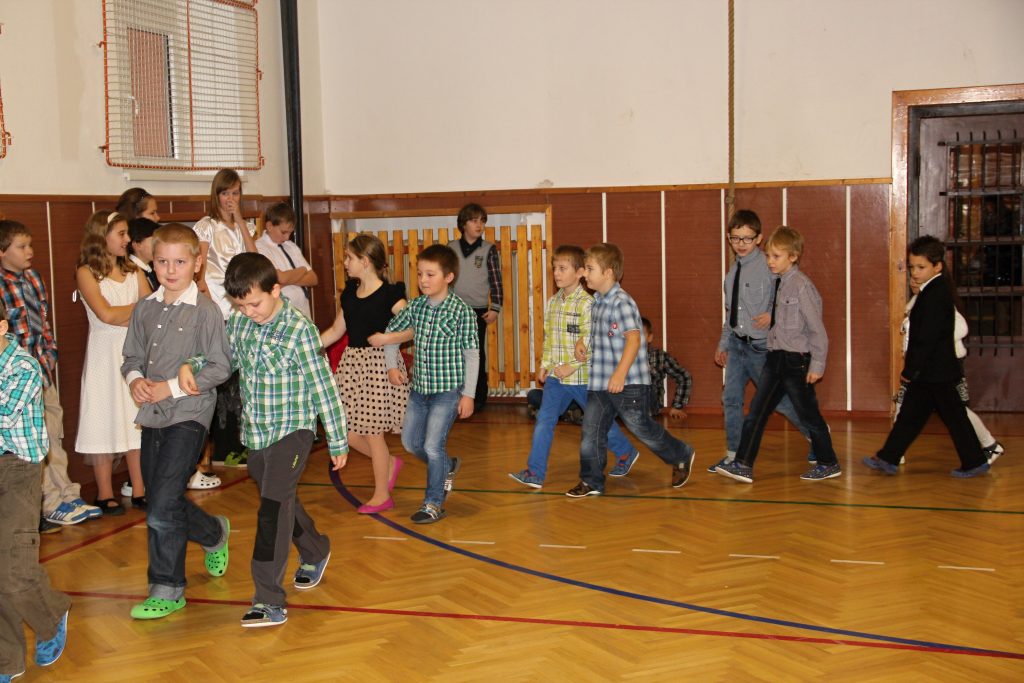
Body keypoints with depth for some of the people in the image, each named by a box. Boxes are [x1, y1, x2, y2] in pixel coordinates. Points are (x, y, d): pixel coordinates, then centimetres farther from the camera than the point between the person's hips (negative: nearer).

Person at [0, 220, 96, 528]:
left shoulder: (33, 277, 8)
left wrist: (50, 354, 13)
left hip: (43, 368, 7)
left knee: (54, 435, 15)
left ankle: (66, 497, 24)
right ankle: (53, 504, 11)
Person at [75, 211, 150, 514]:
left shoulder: (133, 271, 11)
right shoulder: (87, 273, -3)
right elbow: (105, 314, -13)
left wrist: (122, 317, -12)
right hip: (105, 354, -4)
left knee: (138, 422, 6)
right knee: (106, 421, 0)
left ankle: (139, 491, 13)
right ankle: (105, 494, 9)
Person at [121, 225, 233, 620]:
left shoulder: (205, 312, -10)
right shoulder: (145, 309, 8)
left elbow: (219, 368, -10)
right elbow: (133, 357, 16)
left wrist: (172, 387, -15)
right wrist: (135, 378, -6)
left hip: (189, 415, -7)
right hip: (152, 416, 7)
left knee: (162, 508, -11)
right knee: (161, 504, 15)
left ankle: (167, 591, 2)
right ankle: (215, 534, 43)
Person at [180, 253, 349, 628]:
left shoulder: (299, 330, -16)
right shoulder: (239, 324, 1)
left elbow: (323, 388, -11)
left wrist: (337, 441, -7)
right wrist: (190, 366, -4)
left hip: (292, 431, -7)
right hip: (255, 432, 7)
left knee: (274, 507, -14)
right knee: (281, 501, 21)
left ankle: (270, 600, -13)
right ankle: (316, 552, 47)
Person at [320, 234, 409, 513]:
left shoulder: (390, 294, -10)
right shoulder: (349, 293, 10)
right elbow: (336, 330, 18)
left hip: (379, 362, -7)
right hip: (351, 362, 7)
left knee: (372, 430, -1)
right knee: (344, 429, 5)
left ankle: (382, 496, 13)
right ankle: (389, 464, 28)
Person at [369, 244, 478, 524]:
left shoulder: (461, 311, -12)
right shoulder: (416, 306, 2)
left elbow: (471, 355, -10)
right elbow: (390, 333, 15)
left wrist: (468, 394, -11)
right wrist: (392, 366, 1)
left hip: (448, 389, -6)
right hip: (419, 387, 6)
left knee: (433, 446, -6)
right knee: (411, 442, 13)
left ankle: (434, 504, 10)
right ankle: (448, 466, 38)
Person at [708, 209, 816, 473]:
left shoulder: (768, 267, -15)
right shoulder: (734, 271, 9)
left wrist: (772, 314, -25)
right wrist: (723, 344, 17)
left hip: (761, 345, -7)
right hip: (737, 343, 7)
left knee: (778, 398, 3)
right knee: (731, 397, 7)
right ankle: (733, 455, 18)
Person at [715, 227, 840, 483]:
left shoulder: (802, 286, -16)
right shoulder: (778, 282, 7)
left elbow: (817, 329, -15)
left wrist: (817, 364, -14)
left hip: (796, 360, -7)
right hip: (776, 357, 8)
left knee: (808, 414, 6)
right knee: (756, 411, 2)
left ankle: (828, 464, 23)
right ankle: (743, 465, 4)